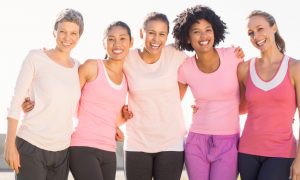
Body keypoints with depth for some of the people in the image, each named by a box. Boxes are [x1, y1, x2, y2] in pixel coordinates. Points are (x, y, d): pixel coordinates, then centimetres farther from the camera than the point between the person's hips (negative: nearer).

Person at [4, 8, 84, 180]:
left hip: (62, 151, 5)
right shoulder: (36, 58, -4)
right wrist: (10, 144, -10)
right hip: (31, 146, -4)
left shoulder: (78, 67, 9)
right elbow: (16, 101, -5)